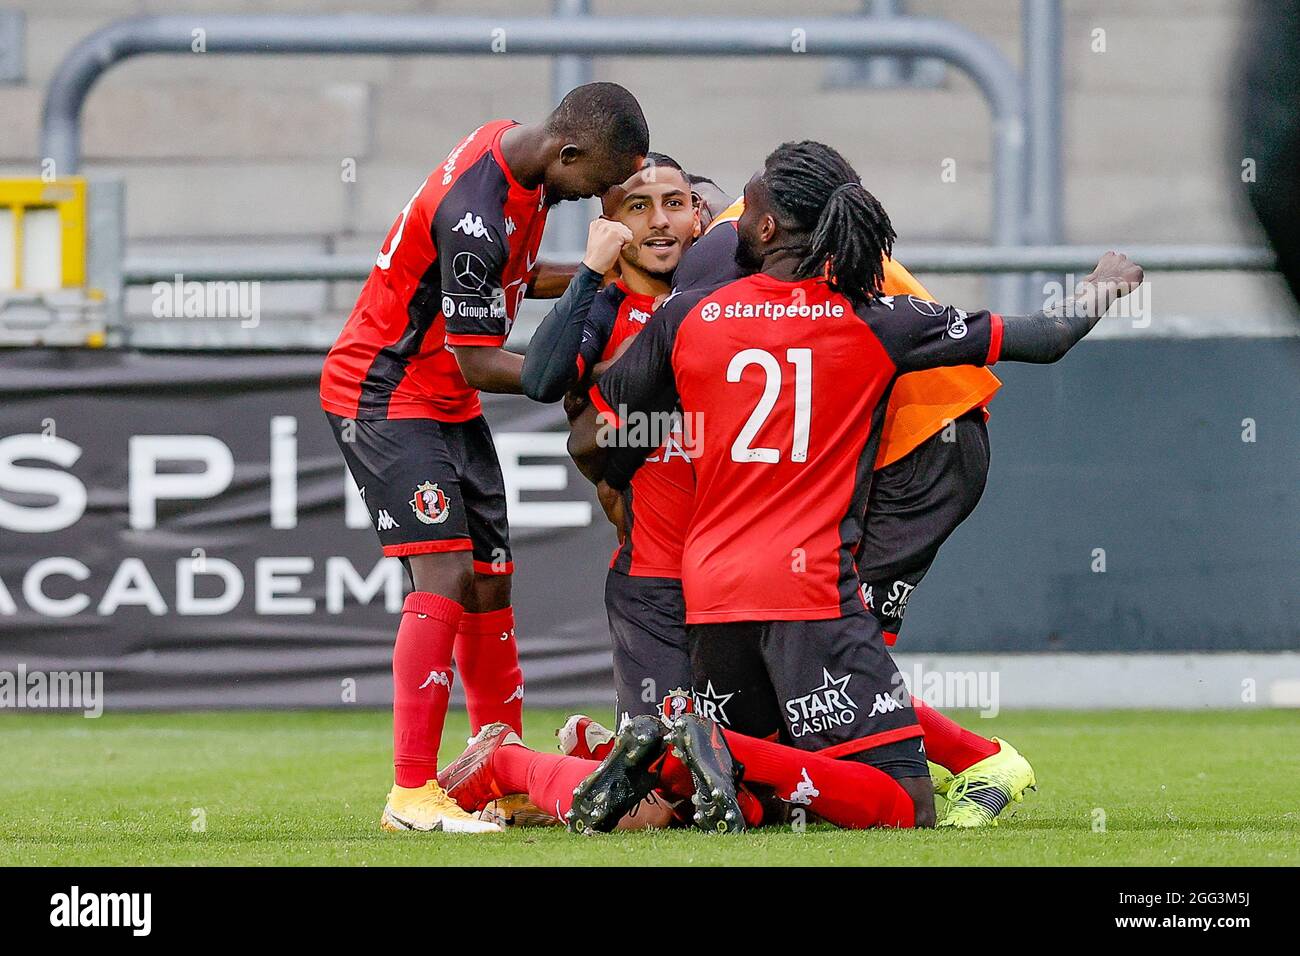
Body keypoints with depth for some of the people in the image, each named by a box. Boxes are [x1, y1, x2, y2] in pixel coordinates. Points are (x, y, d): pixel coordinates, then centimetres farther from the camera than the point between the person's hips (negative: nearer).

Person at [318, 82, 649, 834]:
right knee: (446, 574, -18)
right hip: (385, 397, -10)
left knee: (490, 581, 9)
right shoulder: (474, 214, -30)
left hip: (449, 404, 10)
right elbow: (478, 364, -24)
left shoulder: (521, 154, -1)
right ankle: (412, 792, -19)